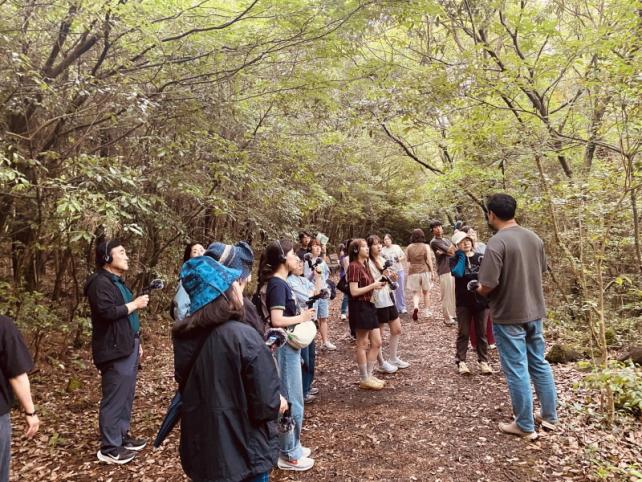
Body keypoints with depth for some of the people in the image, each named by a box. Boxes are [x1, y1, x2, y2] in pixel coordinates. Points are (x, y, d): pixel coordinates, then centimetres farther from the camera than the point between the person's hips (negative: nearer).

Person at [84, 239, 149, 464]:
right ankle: (109, 448, 8)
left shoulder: (117, 282, 19)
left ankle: (122, 436, 28)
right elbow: (108, 312, -26)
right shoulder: (100, 282, -13)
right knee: (114, 399, -3)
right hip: (114, 351, -10)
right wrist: (135, 304, -14)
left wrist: (136, 343, 21)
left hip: (127, 348, 10)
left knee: (126, 396, 16)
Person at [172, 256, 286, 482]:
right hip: (242, 454, -5)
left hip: (200, 451, 6)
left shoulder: (184, 336, -4)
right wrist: (279, 404, 0)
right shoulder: (243, 336, -25)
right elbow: (264, 405, -23)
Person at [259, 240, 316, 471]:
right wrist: (302, 317, -15)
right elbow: (277, 320, -27)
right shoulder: (277, 284, -19)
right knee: (291, 401, 2)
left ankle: (291, 446, 33)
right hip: (284, 347, -10)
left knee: (292, 399, 19)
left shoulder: (281, 282, 9)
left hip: (290, 346, 10)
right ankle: (289, 455, 17)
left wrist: (302, 313, 5)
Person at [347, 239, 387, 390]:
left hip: (368, 306, 9)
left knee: (377, 343, 11)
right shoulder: (354, 266, -14)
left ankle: (369, 375, 23)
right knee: (363, 344, 1)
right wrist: (373, 286, -15)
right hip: (359, 307, -9)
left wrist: (377, 285, 5)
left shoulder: (364, 265, 15)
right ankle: (364, 379, 13)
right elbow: (354, 291, -20)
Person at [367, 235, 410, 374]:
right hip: (378, 301, -9)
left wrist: (392, 277, -1)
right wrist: (383, 276, -29)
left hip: (389, 298, 9)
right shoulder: (368, 263, -15)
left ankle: (393, 359, 30)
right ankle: (382, 364, 18)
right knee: (378, 335, 5)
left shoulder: (383, 260, 11)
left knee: (397, 330, 16)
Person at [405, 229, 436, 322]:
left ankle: (415, 307, -20)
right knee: (426, 292, 17)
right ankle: (426, 311, 24)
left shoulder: (409, 247, -2)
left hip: (413, 272, 0)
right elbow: (429, 261, -3)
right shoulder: (425, 246, -5)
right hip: (425, 271, 0)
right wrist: (432, 271, 5)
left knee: (416, 293, 7)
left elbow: (408, 261, 3)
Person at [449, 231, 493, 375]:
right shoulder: (455, 259, 0)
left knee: (481, 332, 8)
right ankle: (461, 361, 10)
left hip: (481, 300, 1)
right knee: (463, 333, 4)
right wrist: (462, 256, -10)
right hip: (463, 301, -1)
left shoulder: (481, 257, 3)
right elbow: (458, 273, -19)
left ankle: (483, 361, 17)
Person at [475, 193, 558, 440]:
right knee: (539, 364, 19)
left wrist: (478, 290, -2)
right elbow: (540, 271, 15)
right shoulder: (535, 238, 4)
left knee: (517, 370, 4)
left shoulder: (497, 243, -21)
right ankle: (549, 416, 32)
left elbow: (488, 285, -23)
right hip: (535, 311, 7)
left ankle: (525, 426, 17)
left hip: (509, 316, -7)